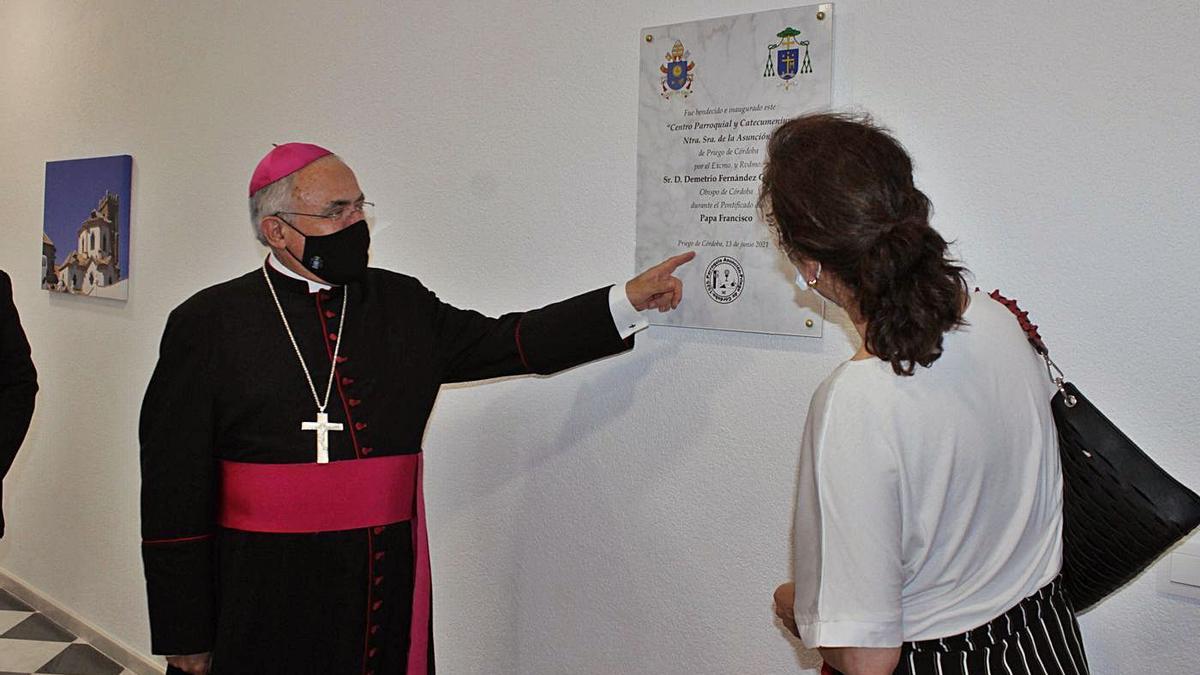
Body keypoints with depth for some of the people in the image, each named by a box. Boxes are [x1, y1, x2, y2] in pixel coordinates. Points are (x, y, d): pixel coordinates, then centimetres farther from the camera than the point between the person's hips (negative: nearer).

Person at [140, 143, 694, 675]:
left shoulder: (402, 304, 8)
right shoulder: (207, 323, -4)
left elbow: (508, 343, 10)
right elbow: (174, 490, -5)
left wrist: (628, 301, 2)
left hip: (392, 591, 3)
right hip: (264, 599, -3)